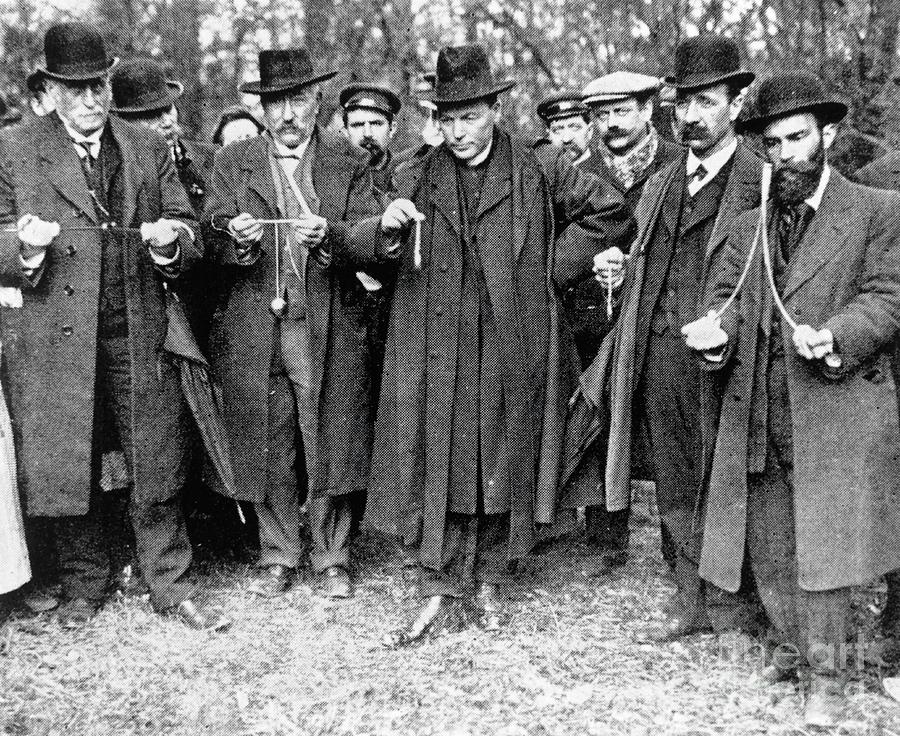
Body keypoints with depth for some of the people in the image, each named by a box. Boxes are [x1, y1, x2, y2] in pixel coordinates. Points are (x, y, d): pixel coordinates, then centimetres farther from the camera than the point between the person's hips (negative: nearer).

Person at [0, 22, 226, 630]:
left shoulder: (151, 150, 10)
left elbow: (191, 238, 9)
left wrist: (169, 243, -14)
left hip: (140, 339, 1)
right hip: (55, 343, -1)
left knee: (159, 471, 5)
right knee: (68, 472, 8)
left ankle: (173, 587, 20)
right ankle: (84, 587, 28)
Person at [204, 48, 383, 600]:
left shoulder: (350, 162, 6)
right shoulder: (232, 162, 8)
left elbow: (373, 240, -3)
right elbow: (214, 244, 2)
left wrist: (329, 235, -22)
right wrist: (238, 239, -20)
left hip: (332, 331, -1)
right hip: (255, 331, 1)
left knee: (331, 447, 3)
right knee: (268, 451, 7)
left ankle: (333, 560, 19)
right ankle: (279, 558, 23)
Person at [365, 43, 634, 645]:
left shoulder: (538, 171, 3)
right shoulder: (419, 178, 8)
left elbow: (611, 213, 8)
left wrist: (548, 268, 2)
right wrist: (386, 225, -18)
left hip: (513, 351, 0)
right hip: (438, 352, 1)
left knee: (506, 464, 7)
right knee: (440, 467, -1)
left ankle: (489, 582, 24)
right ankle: (442, 593, 9)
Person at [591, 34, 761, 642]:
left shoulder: (763, 182, -5)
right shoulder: (660, 185, 17)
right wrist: (620, 271, 6)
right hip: (658, 355, 6)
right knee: (675, 489, 12)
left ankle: (733, 609, 20)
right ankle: (693, 602, 25)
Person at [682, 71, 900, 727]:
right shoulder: (748, 225, 15)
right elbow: (723, 294, 9)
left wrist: (834, 337, -23)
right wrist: (715, 333, -15)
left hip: (837, 412, -4)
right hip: (757, 417, 5)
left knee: (822, 548, -2)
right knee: (766, 549, 11)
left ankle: (827, 673, 16)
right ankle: (793, 647, 33)